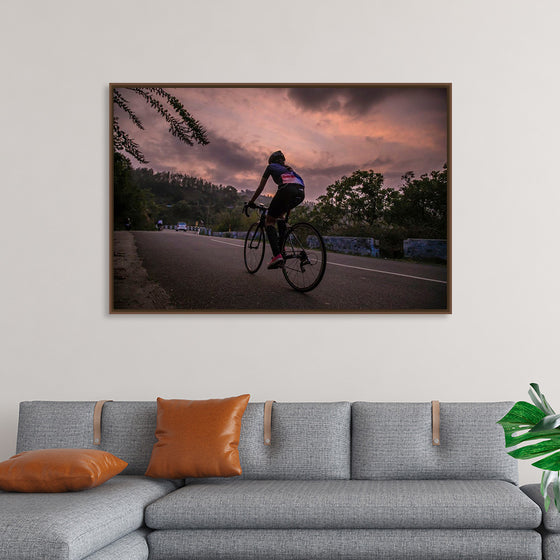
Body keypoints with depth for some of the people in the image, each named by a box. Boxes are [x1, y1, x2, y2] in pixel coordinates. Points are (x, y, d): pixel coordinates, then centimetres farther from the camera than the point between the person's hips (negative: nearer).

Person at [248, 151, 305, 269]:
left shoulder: (271, 167, 27)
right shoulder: (288, 168, 41)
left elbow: (260, 188, 28)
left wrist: (251, 202, 41)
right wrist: (287, 210, 53)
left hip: (287, 190, -6)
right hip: (301, 192, 6)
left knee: (270, 221, 5)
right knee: (281, 213, 33)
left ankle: (277, 255, -15)